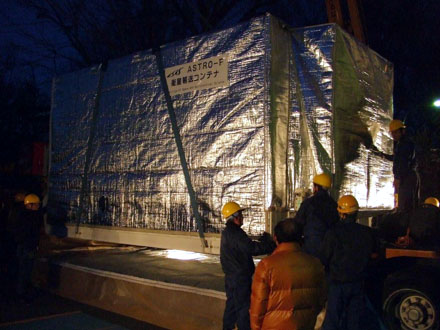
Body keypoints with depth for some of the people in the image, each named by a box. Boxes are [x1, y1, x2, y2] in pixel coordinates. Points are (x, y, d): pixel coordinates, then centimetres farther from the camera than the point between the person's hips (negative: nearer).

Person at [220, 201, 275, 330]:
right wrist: (271, 245, -25)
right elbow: (252, 248, -31)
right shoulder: (235, 233, -22)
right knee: (244, 307, -1)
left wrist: (264, 242, 3)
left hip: (231, 276, 10)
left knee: (232, 304, 20)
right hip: (240, 278, -10)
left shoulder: (226, 232, 11)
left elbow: (246, 246, 11)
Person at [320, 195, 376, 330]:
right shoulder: (367, 233, -6)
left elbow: (324, 259, -12)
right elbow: (373, 251, 11)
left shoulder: (333, 233, -17)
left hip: (337, 284, -4)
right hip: (358, 283, 4)